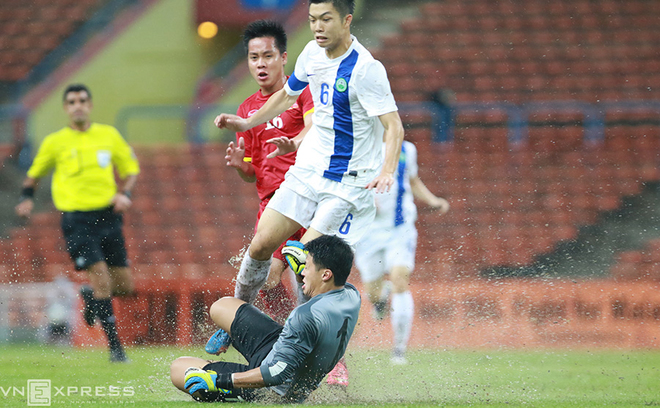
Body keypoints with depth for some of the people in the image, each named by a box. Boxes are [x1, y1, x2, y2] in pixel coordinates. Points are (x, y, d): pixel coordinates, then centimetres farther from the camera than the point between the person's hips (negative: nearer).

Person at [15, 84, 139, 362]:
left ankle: (90, 296, 38)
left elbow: (131, 169, 17)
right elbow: (34, 173, 19)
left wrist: (124, 194, -2)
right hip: (76, 218, -3)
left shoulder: (109, 135, 8)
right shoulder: (55, 141, 4)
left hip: (108, 214, 3)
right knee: (101, 276, -18)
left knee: (125, 286, 3)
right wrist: (27, 197, 1)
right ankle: (115, 346, -10)